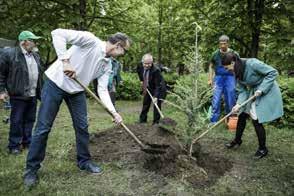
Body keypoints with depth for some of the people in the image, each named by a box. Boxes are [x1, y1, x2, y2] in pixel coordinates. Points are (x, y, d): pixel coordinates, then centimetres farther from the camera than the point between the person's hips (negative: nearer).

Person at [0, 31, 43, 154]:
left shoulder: (36, 56, 13)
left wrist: (40, 91, 16)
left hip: (33, 95, 6)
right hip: (18, 95, -6)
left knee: (30, 120, 12)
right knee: (17, 121, 2)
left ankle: (27, 142, 25)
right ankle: (14, 145, 14)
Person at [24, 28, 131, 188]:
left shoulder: (107, 65, 1)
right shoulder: (91, 40, -20)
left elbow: (102, 90, -2)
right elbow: (58, 33, -26)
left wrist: (113, 112, -13)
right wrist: (65, 61, -34)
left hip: (77, 90, 7)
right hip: (56, 84, -7)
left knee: (82, 126, 7)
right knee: (43, 127, -1)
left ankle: (84, 161, 24)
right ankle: (31, 169, 14)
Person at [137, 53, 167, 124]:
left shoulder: (156, 71, -33)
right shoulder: (140, 68, -15)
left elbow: (158, 85, -33)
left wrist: (156, 96, -41)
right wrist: (141, 81, 3)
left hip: (158, 90, -6)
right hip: (148, 89, 6)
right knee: (145, 104, 14)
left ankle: (156, 123, 6)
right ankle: (142, 120, 28)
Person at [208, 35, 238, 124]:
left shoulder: (234, 54, 2)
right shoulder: (215, 54, 4)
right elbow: (211, 66, 12)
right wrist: (210, 79, 6)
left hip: (230, 78, 0)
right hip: (218, 77, 0)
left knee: (230, 100, 3)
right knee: (216, 100, -3)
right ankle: (213, 121, 1)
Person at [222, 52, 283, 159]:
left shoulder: (252, 64, -28)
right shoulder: (237, 72, -5)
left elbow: (273, 72, -23)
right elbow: (242, 90, -2)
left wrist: (261, 89, -26)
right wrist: (239, 104, -17)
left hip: (266, 92, -7)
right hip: (252, 92, 8)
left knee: (256, 120, -7)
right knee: (242, 116, 8)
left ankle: (263, 149, 13)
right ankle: (237, 140, 29)